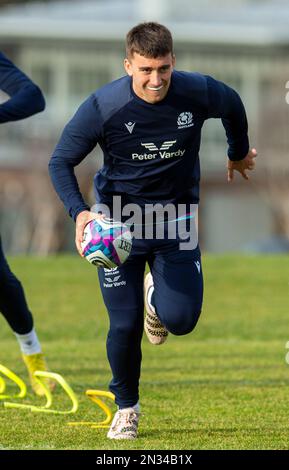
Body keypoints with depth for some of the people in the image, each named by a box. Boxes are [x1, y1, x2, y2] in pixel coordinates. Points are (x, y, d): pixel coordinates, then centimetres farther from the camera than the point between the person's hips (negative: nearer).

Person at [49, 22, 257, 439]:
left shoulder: (197, 93, -15)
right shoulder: (103, 107, -20)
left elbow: (232, 105, 9)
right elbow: (61, 162, -12)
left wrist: (239, 154, 27)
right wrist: (79, 212, -28)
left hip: (176, 220, 1)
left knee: (181, 320, -12)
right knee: (125, 325, -5)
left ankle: (155, 297, 28)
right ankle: (126, 408, 22)